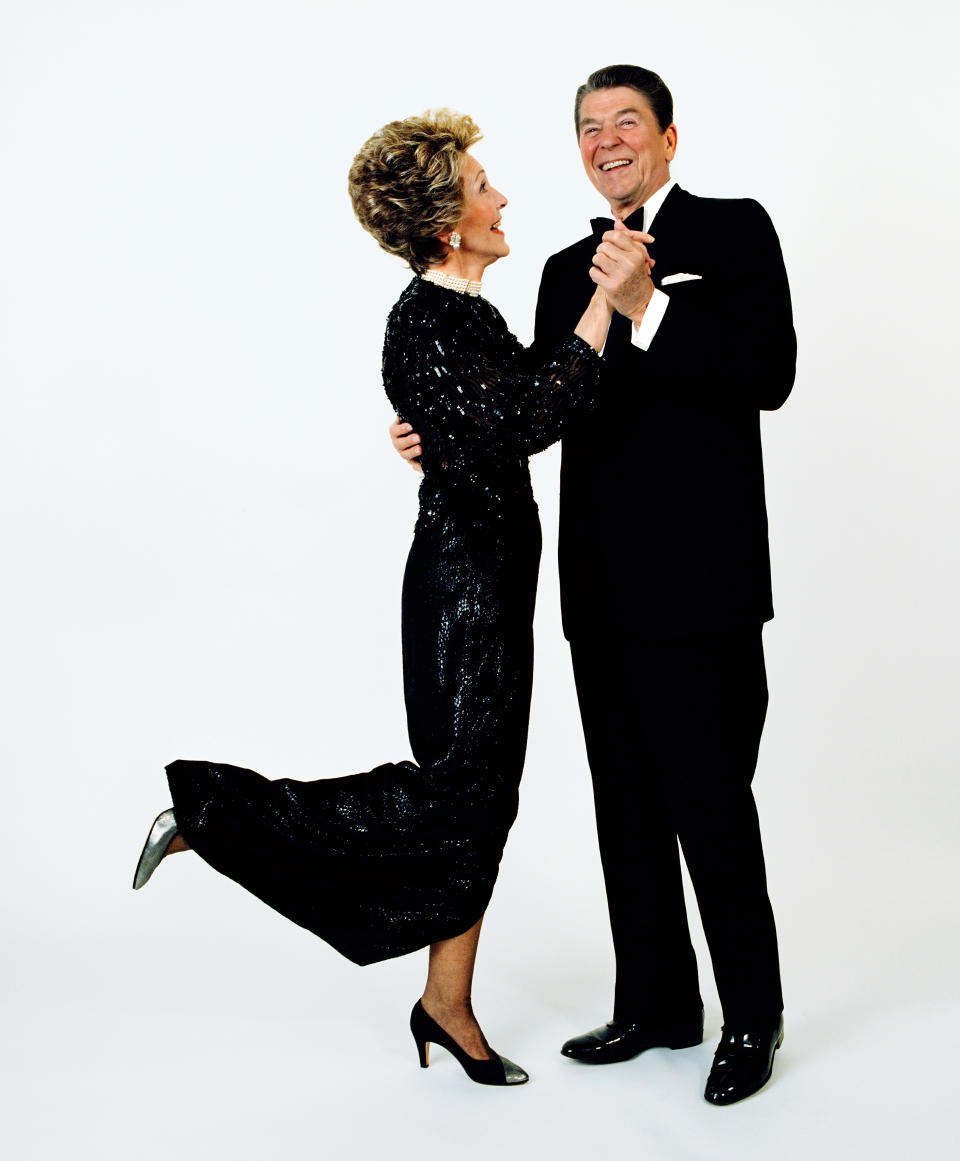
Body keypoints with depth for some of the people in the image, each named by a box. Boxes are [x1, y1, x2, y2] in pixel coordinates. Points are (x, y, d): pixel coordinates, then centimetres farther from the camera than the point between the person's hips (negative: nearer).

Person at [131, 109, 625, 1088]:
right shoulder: (424, 324, -18)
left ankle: (447, 1006, 24)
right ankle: (208, 809, 3)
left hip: (493, 576, 10)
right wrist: (603, 304, -25)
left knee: (484, 794, 13)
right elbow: (526, 420, -28)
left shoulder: (464, 311, 13)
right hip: (463, 575, -10)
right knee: (453, 788, -6)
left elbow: (521, 413, 22)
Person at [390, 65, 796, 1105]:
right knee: (627, 803, 13)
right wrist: (441, 437, 3)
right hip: (603, 584, 7)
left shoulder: (733, 231, -1)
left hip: (698, 581, -7)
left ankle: (752, 1018, 16)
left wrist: (646, 306, -20)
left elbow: (768, 374, -14)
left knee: (710, 803, -2)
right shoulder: (569, 270, 17)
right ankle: (656, 1003, 28)